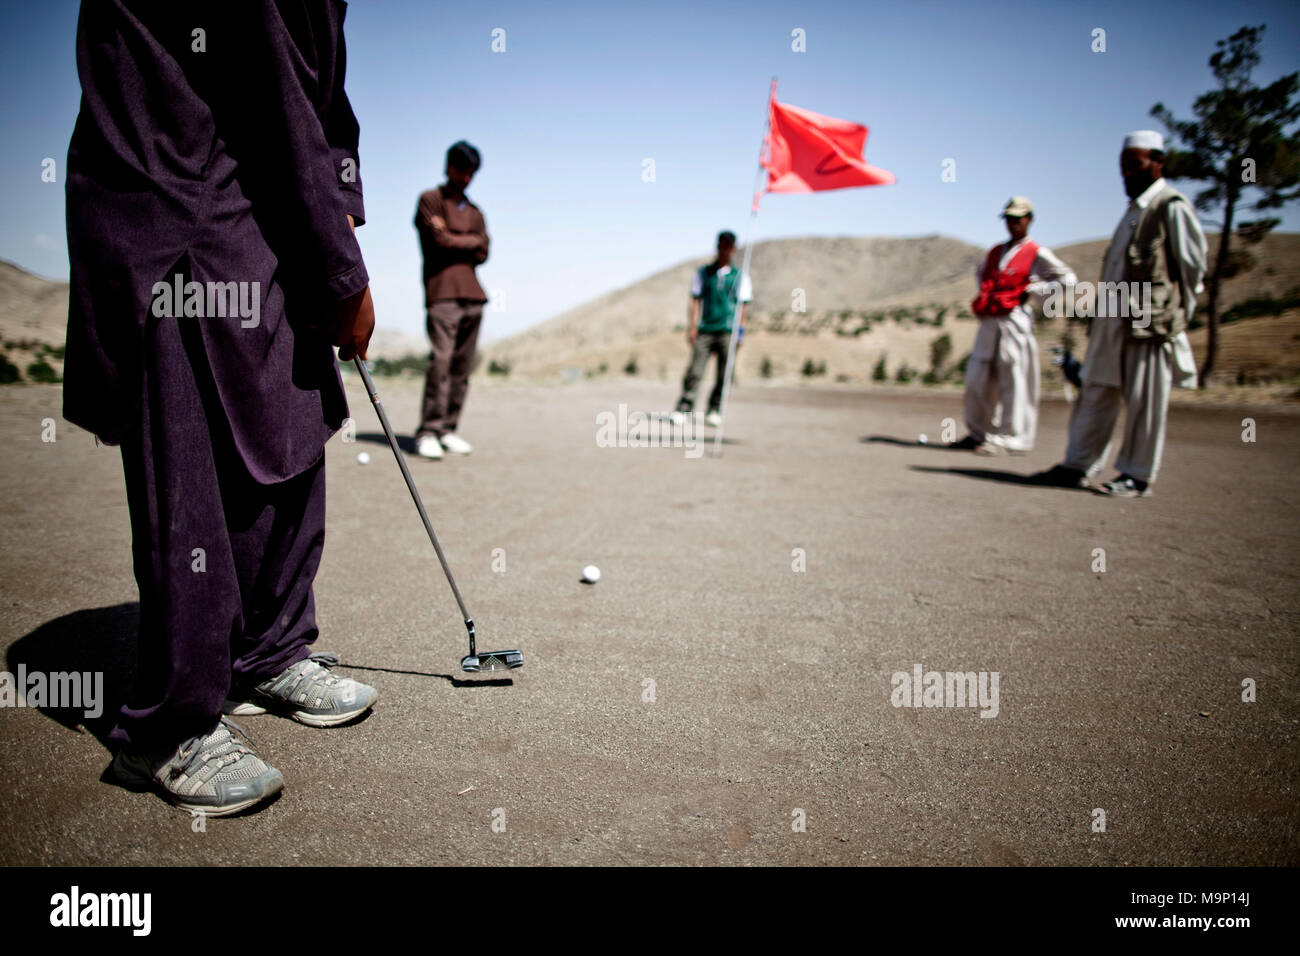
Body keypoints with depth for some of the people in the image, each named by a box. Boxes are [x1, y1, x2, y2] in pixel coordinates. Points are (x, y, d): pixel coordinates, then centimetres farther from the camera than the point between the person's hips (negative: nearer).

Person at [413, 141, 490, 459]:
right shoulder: (430, 200, 8)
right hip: (442, 293, -5)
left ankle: (448, 429, 4)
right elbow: (441, 241, -6)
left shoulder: (475, 212, 24)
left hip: (472, 295, 6)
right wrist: (470, 241, 6)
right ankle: (428, 432, -13)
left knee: (462, 366, 1)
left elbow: (482, 254, 10)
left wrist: (453, 240, -2)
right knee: (441, 361, -15)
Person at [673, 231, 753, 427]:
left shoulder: (740, 276, 10)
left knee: (724, 374, -2)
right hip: (705, 330, 0)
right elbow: (695, 301, 9)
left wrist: (740, 333, -1)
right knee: (695, 370, -9)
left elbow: (742, 306, 8)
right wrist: (692, 326, -1)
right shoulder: (703, 272, 12)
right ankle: (683, 410, -8)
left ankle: (714, 411, 7)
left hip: (728, 332, 0)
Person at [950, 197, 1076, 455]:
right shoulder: (995, 252, 18)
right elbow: (982, 274, 37)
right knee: (977, 378, 6)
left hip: (1014, 320, -6)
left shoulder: (1037, 254, 1)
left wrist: (1032, 290, -6)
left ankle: (1009, 438, -1)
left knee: (1013, 380, -5)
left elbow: (1067, 279, -1)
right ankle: (979, 432, 17)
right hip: (988, 322, 6)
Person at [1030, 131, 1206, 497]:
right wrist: (1102, 312, 12)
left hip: (1150, 322, -8)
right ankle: (1077, 466, 15)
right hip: (1112, 322, 8)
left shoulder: (1172, 208, -6)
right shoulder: (1134, 209, 18)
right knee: (1096, 395, 9)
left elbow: (1193, 265, -5)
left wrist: (1176, 314, -2)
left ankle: (1138, 476, 8)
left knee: (1144, 401, -1)